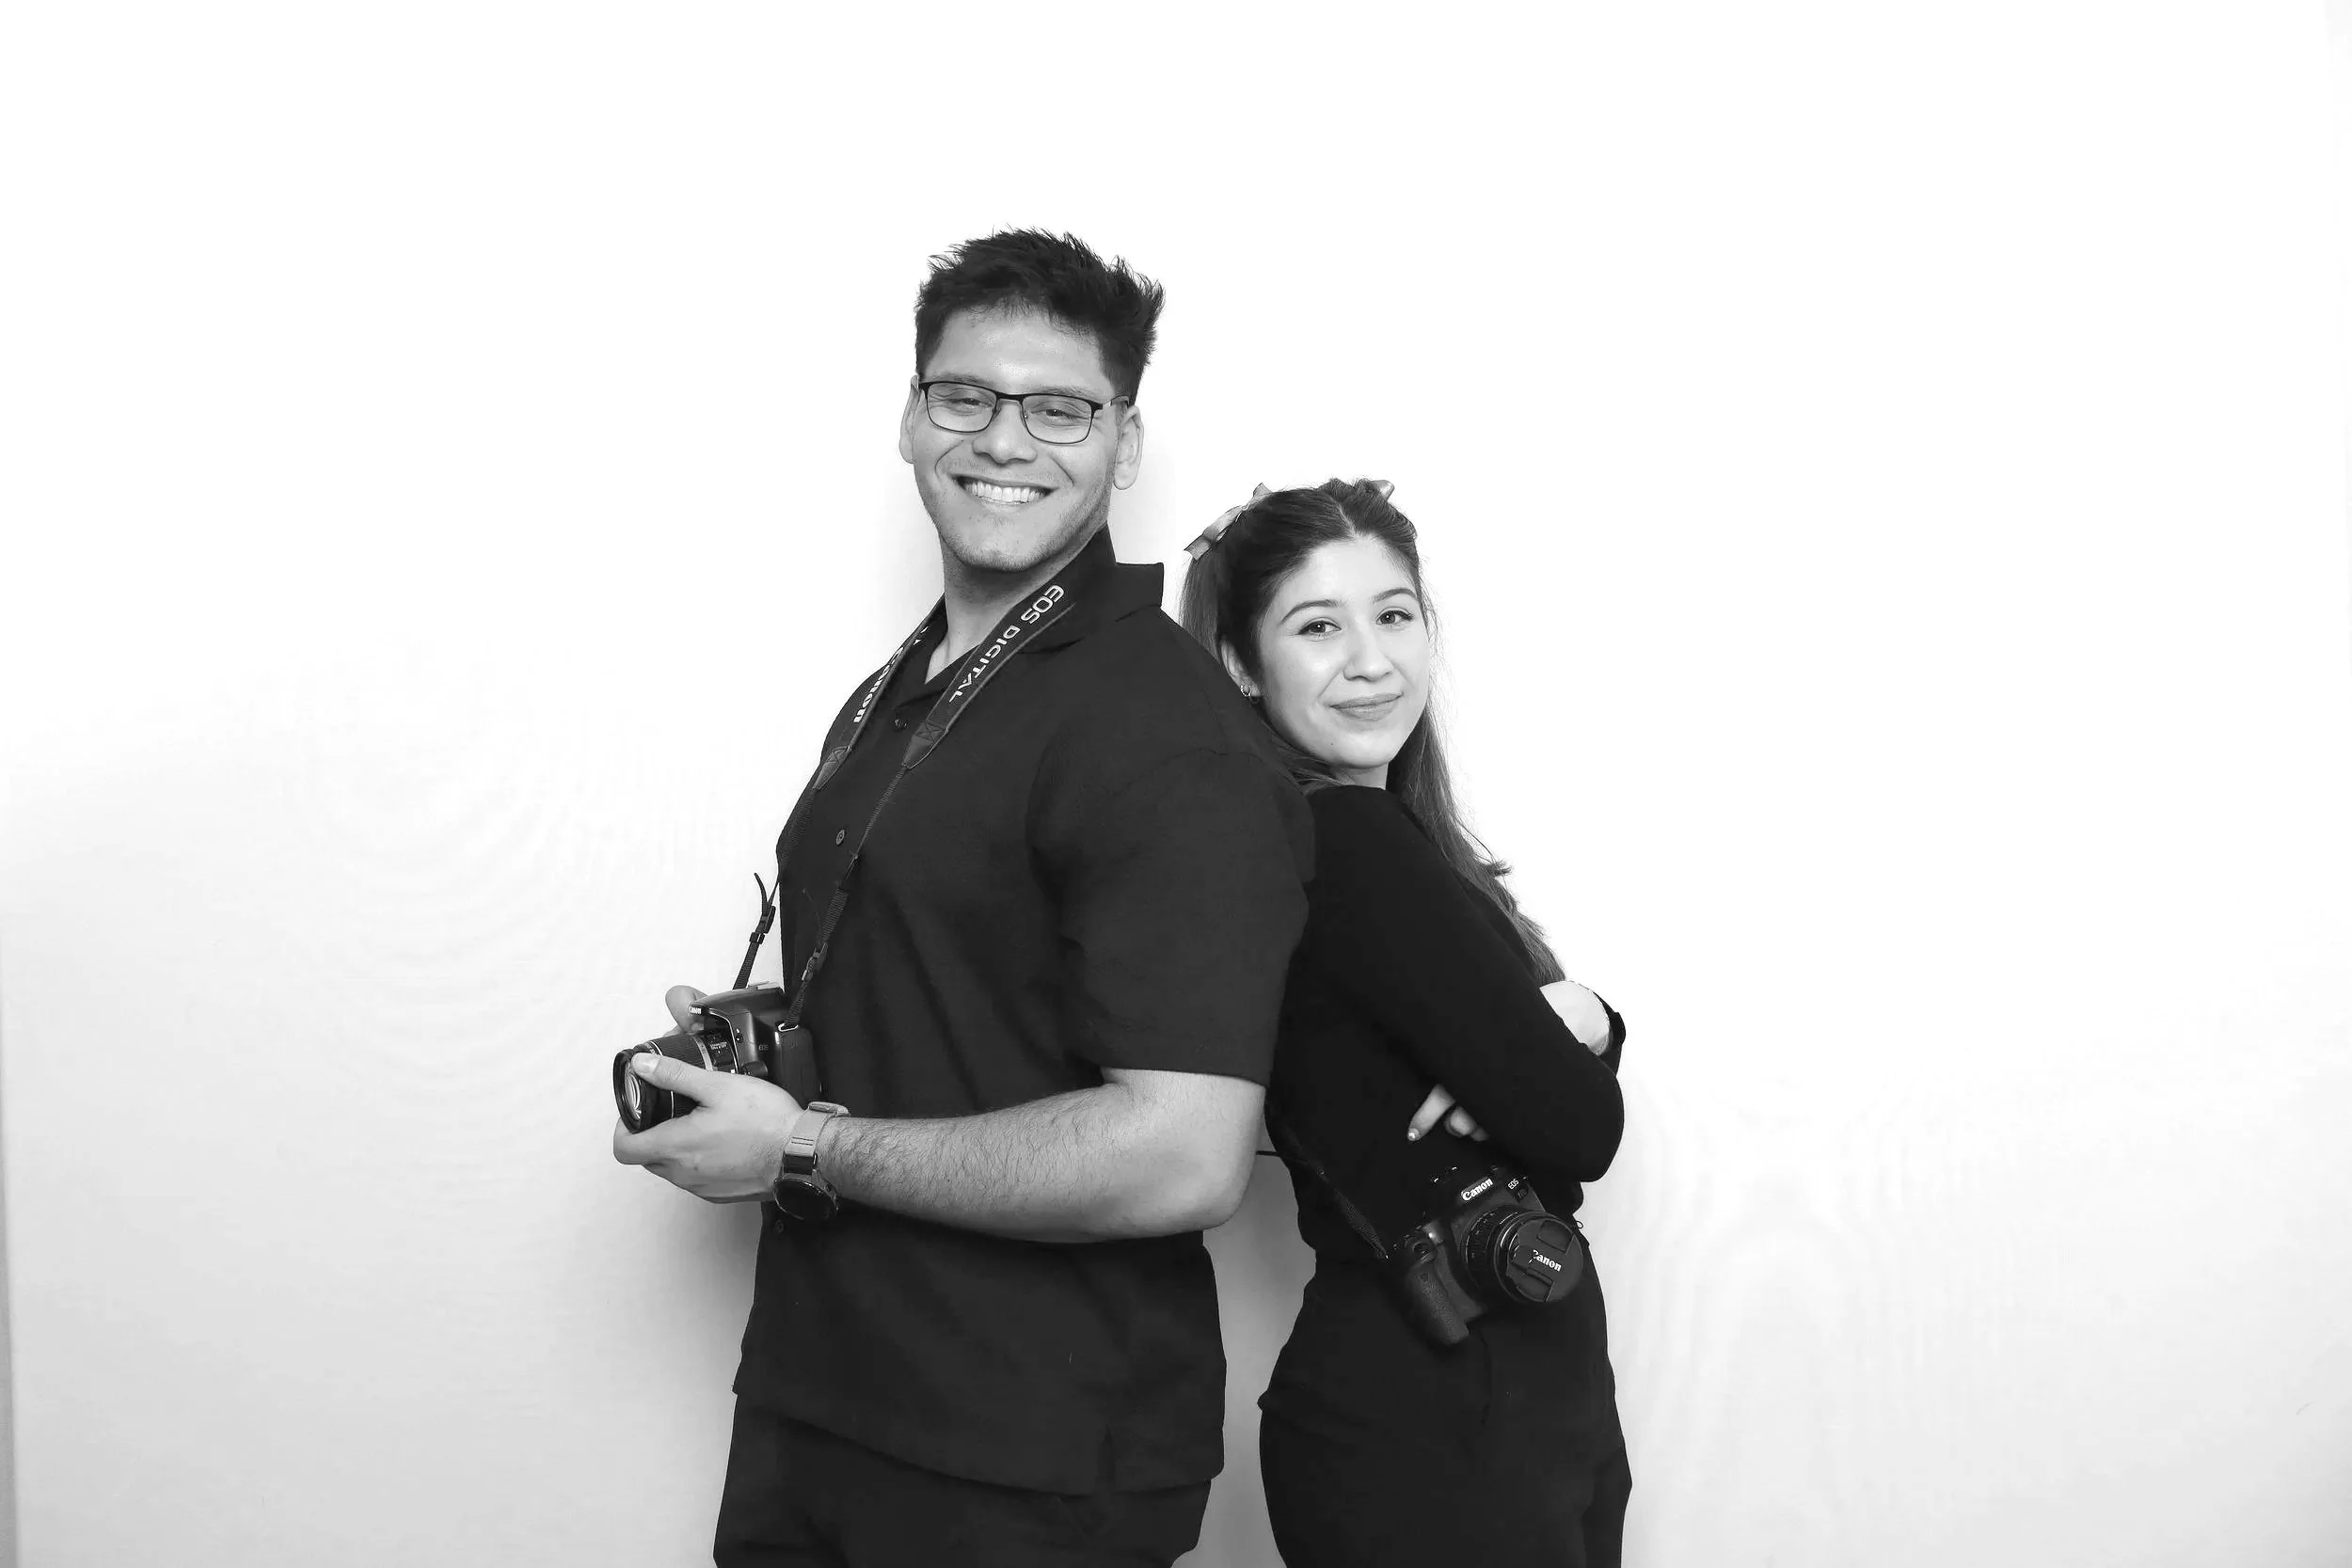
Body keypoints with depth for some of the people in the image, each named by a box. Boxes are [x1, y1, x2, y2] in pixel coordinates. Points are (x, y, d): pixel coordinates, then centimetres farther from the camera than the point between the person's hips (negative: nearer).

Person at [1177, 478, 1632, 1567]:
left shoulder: (1377, 835, 7)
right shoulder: (1347, 844, -20)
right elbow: (1579, 1128, -22)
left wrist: (1577, 1019, -15)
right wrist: (1564, 1035, -2)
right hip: (1428, 1421, -9)